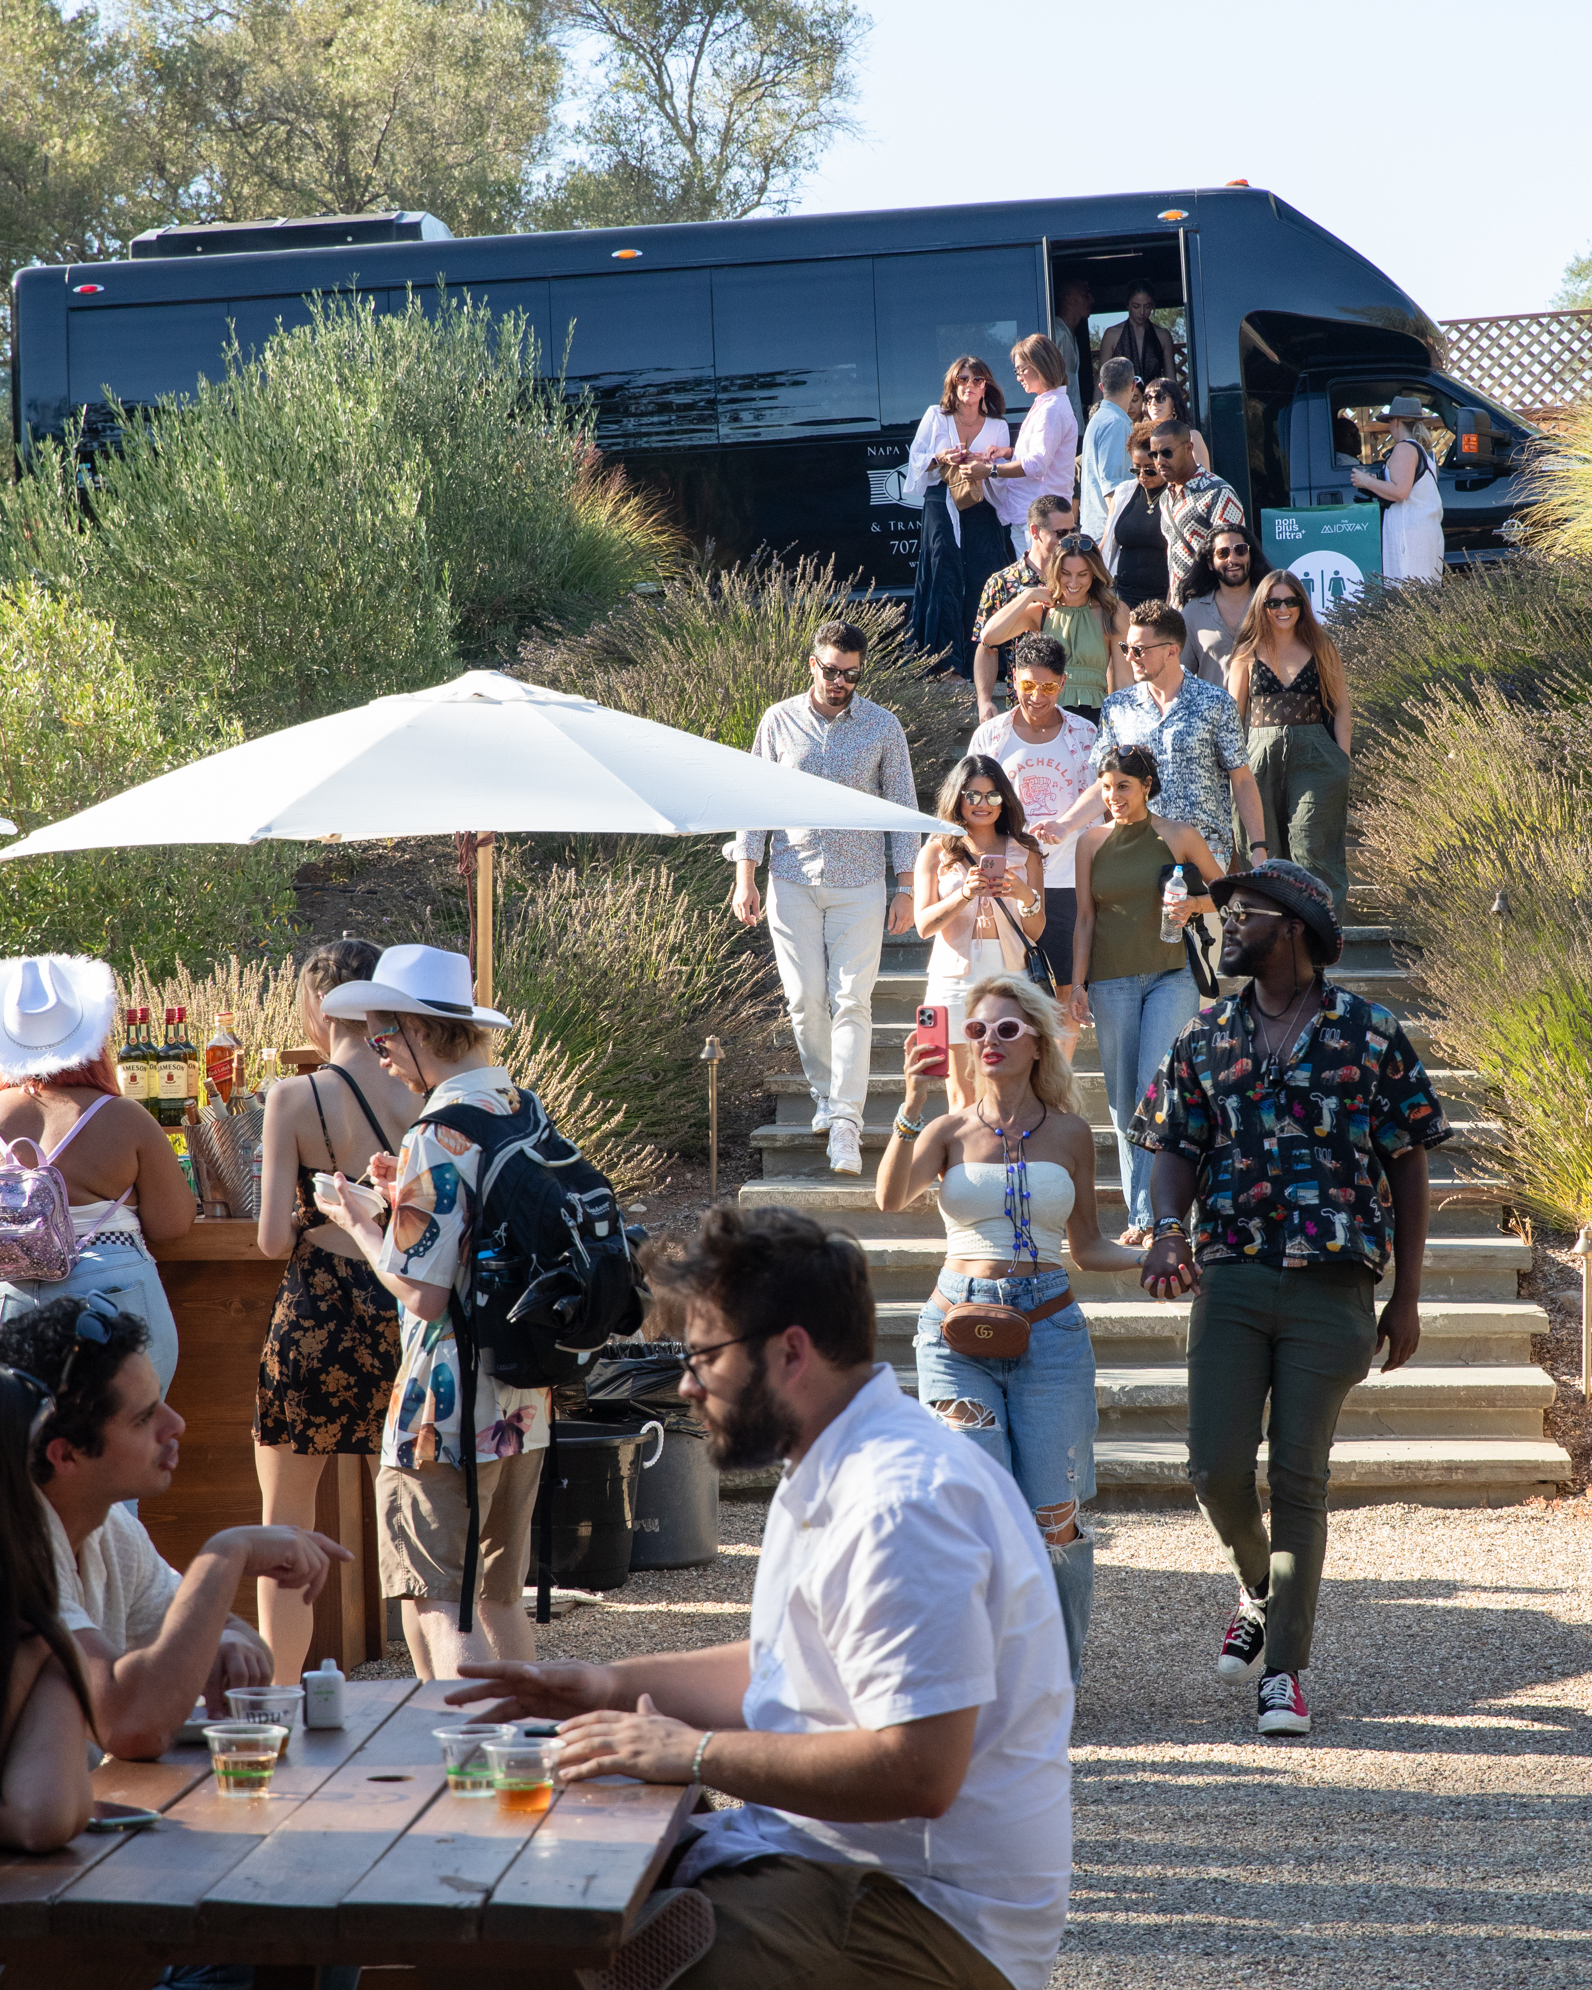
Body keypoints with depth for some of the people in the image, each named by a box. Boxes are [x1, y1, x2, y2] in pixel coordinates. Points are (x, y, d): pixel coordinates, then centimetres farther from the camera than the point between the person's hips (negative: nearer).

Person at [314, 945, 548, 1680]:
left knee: (436, 1605, -4)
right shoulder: (524, 1110, 8)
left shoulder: (436, 1138, -17)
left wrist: (357, 1221, -4)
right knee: (500, 1600, 17)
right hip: (526, 1400, 8)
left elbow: (422, 1289, -19)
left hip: (447, 1408, -8)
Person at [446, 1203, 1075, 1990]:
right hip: (818, 1845, 10)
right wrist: (613, 1683, 14)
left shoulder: (903, 1506, -21)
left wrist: (695, 1752, -19)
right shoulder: (827, 1474, 14)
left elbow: (916, 1773, -26)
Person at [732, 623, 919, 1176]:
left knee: (852, 1001, -8)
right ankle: (825, 1095, 22)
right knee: (805, 999, 2)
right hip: (793, 881, 1)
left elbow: (902, 806, 5)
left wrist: (906, 887, 1)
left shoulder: (883, 726, 1)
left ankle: (846, 1123, -10)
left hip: (859, 885, -1)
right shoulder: (779, 721, 3)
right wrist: (745, 876, 1)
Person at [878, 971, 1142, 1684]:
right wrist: (912, 1106, -23)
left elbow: (1088, 1246, 13)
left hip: (1049, 1330, 1)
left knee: (1053, 1515, -1)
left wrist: (1149, 1255, -5)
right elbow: (890, 1197, -14)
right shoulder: (950, 1130, 5)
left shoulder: (1069, 1133, 8)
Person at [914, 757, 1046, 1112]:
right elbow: (924, 924, 0)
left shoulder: (1024, 853, 13)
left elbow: (1036, 932, 8)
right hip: (955, 979, -1)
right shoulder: (936, 852, 10)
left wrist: (1027, 896, -13)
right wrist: (964, 894, -16)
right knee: (963, 1100, -3)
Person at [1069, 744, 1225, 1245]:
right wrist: (1078, 984, 4)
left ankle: (1153, 1211, -12)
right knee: (1123, 1098, 3)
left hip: (1170, 975, -3)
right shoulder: (1092, 843, 8)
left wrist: (1194, 904, -9)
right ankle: (1138, 1212, 9)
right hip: (1111, 981, 3)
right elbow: (1084, 918, 10)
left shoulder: (1179, 837, 1)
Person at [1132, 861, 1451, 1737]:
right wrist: (1167, 1228, -12)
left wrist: (1406, 1295, 3)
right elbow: (1174, 1148, 10)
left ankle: (1284, 1669, 7)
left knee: (1298, 1476, -2)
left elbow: (1407, 1165, 5)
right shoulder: (1206, 1038, 10)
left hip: (1332, 1284, -3)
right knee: (1216, 1468, -2)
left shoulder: (1371, 1034, 1)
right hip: (1231, 1277, 3)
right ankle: (1260, 1591, 29)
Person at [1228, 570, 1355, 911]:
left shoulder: (1321, 649, 9)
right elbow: (1234, 714, 11)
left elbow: (1342, 710, 10)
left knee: (1311, 850, -9)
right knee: (1263, 851, 0)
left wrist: (1342, 761, 0)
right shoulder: (1248, 654, 10)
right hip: (1261, 757, 1)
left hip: (1314, 756, -1)